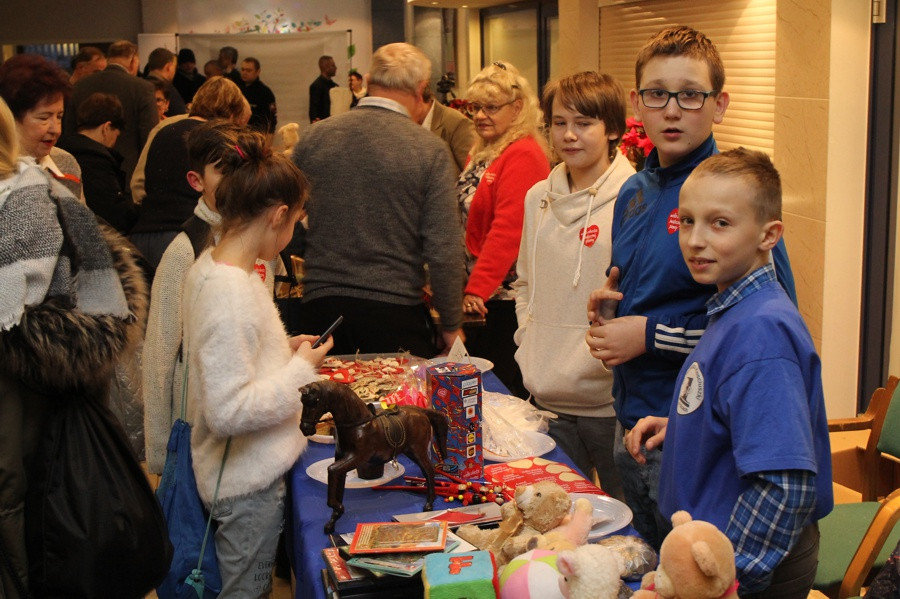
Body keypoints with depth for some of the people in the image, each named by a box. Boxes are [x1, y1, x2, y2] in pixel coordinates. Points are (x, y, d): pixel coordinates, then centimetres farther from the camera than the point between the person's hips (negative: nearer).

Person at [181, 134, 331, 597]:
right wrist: (301, 370, -19)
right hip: (249, 479, -9)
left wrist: (283, 350, 7)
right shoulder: (231, 293, -28)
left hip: (248, 468, 9)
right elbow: (229, 411, -30)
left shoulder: (211, 264, 2)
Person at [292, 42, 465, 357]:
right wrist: (451, 325, 0)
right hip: (395, 311, -3)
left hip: (320, 306, 3)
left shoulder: (313, 137, 2)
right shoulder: (430, 149, -9)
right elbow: (443, 250, -10)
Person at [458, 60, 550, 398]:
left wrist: (478, 289, -22)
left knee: (501, 386, -1)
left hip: (505, 295, -10)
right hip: (480, 292, 10)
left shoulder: (523, 155, -16)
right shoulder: (483, 153, 14)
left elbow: (508, 230, -22)